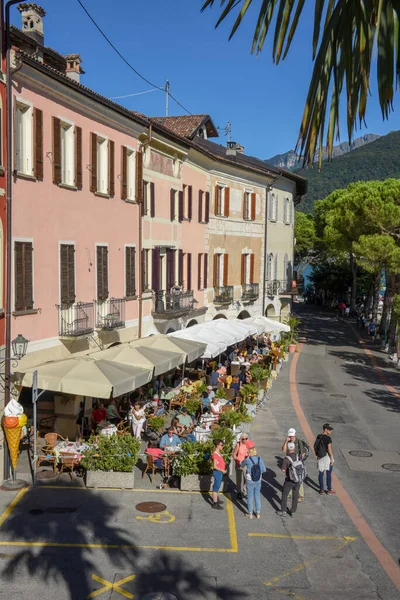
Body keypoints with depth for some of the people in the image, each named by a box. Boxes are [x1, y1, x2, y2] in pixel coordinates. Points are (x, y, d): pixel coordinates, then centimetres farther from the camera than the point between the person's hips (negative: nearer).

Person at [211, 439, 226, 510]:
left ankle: (216, 499, 37)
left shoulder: (218, 452, 8)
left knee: (217, 486, 22)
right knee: (216, 488, -3)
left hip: (220, 472, 10)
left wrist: (224, 466, 8)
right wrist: (222, 470, -18)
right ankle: (215, 504, 2)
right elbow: (215, 466, -24)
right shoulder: (215, 454, -22)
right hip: (217, 472, -10)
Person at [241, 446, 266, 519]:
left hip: (250, 481, -3)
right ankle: (258, 513, 24)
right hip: (258, 481, 3)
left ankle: (250, 514, 20)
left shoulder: (248, 459, -15)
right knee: (257, 496, 16)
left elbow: (242, 465, 5)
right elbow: (264, 470, -6)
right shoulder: (260, 459, -8)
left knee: (250, 497, 11)